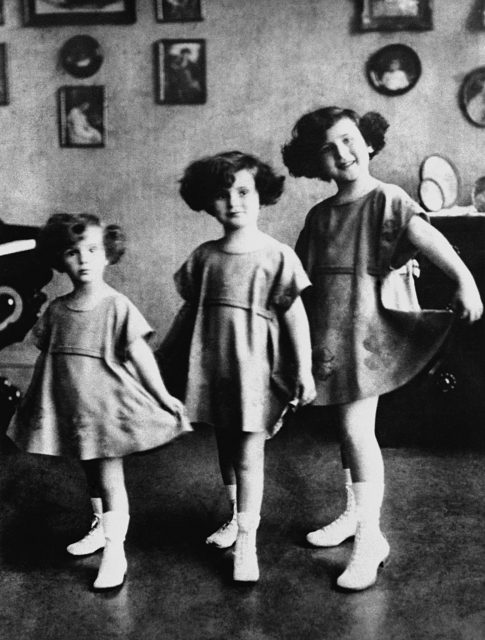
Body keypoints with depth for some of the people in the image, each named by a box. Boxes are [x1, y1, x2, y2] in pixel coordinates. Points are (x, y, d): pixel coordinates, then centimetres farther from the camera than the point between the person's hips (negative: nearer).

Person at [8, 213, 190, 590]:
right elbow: (47, 357, 11)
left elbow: (140, 354, -10)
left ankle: (115, 554, 8)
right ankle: (100, 529, 40)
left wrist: (164, 397, -9)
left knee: (110, 478, -1)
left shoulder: (118, 307, -11)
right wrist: (37, 398, 14)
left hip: (109, 406, -5)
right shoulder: (57, 310, 3)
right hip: (69, 410, 5)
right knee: (91, 474, 20)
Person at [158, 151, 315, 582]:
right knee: (225, 447, 17)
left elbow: (296, 316, -7)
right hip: (213, 366, 5)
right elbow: (190, 310, 13)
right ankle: (236, 516, 36)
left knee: (249, 453, -3)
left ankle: (246, 541, 6)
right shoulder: (203, 257, 4)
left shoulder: (277, 256, -9)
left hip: (256, 367, -5)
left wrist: (304, 371, -9)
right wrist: (163, 354, 16)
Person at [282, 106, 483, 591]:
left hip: (369, 328, -6)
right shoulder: (319, 216, 11)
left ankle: (370, 538, -1)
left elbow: (427, 238, -25)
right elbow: (299, 276, 17)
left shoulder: (389, 200, -7)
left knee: (357, 427, -11)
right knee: (347, 428, 15)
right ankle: (355, 514, 31)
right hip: (328, 332, 6)